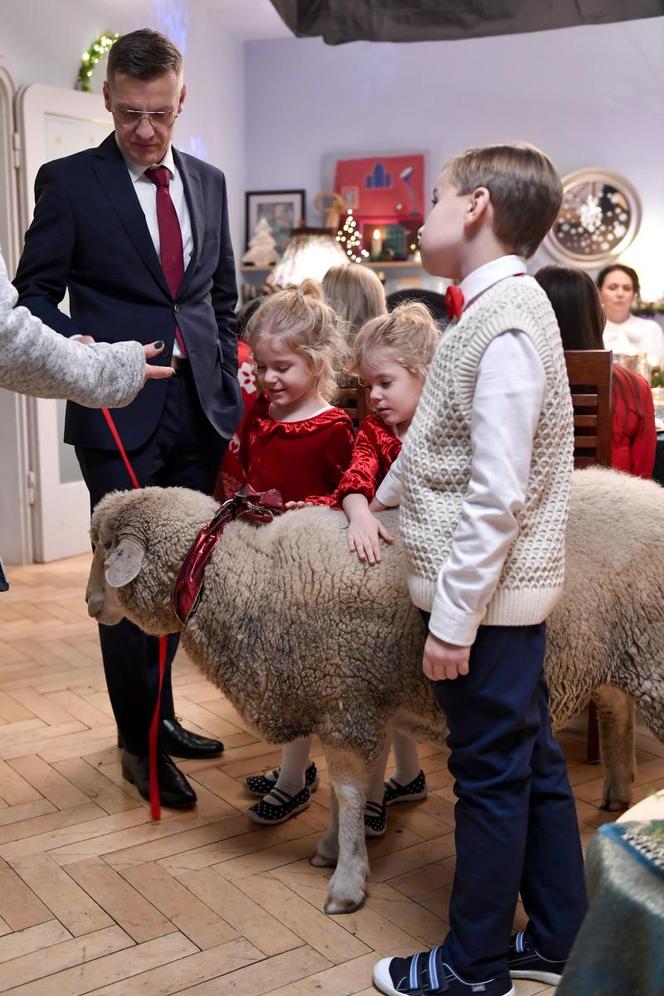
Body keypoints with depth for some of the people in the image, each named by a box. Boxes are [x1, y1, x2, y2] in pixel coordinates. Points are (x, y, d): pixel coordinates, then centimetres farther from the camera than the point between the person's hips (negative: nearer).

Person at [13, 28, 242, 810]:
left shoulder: (207, 182, 12)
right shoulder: (69, 182, -1)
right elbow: (35, 293, -1)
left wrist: (228, 385, 11)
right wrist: (75, 347, -20)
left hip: (200, 409, 4)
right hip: (120, 412, -4)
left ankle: (159, 715, 30)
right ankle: (141, 743, 18)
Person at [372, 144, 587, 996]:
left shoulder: (506, 321, -19)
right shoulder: (496, 309, 10)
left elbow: (498, 491, -24)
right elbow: (438, 447, 21)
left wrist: (454, 616, -20)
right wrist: (379, 499, 30)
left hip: (484, 591, -9)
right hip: (505, 591, 9)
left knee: (492, 775, 5)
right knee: (531, 765, 17)